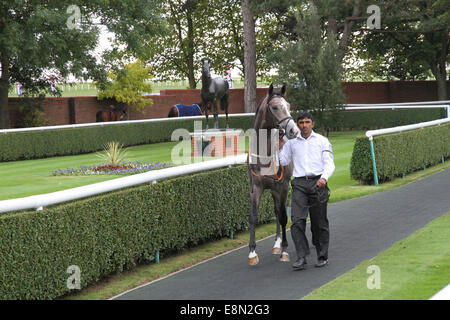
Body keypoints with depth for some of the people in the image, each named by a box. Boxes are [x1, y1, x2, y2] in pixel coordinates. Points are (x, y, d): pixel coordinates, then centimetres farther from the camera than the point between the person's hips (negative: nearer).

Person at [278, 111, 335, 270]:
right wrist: (280, 145, 16)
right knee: (297, 221, -14)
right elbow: (283, 161, 23)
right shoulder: (292, 142, 15)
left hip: (318, 183, -1)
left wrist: (324, 178, -17)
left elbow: (329, 164, 1)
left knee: (319, 223, 3)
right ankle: (301, 258, -15)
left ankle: (322, 256, 15)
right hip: (299, 184, 1)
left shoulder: (322, 141, 9)